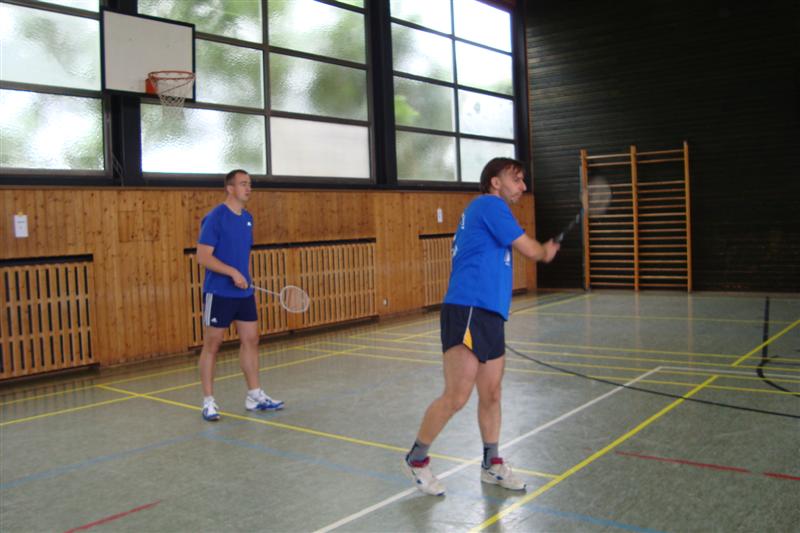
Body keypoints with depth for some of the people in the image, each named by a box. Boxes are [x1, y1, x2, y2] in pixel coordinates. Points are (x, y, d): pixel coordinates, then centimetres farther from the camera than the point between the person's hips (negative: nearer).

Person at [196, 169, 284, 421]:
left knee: (250, 340, 8)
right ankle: (208, 401, 10)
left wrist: (248, 282, 16)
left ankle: (254, 396, 17)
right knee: (212, 344, 2)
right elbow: (203, 256, -16)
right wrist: (233, 273, -24)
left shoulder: (248, 218, 11)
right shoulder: (215, 217, -12)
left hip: (244, 293, 7)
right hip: (218, 293, -7)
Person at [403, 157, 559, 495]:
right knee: (456, 397, -8)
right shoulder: (489, 204, -6)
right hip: (468, 312, -10)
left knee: (491, 395, 14)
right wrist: (546, 251, 16)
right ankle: (417, 459, 9)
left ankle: (492, 465, 27)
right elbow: (530, 250, -6)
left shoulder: (488, 210, 24)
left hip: (489, 315, 10)